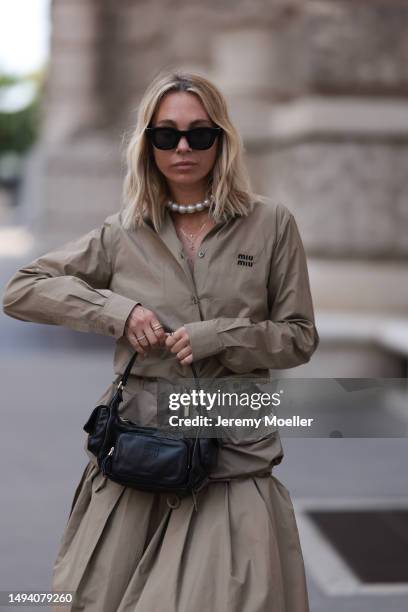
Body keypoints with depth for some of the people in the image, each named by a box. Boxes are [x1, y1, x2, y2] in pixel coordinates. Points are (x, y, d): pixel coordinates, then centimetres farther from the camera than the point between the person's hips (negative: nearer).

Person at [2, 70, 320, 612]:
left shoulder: (271, 224, 3)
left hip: (233, 452, -1)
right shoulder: (125, 233, 6)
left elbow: (300, 339, 7)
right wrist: (117, 310, -6)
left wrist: (218, 337, -10)